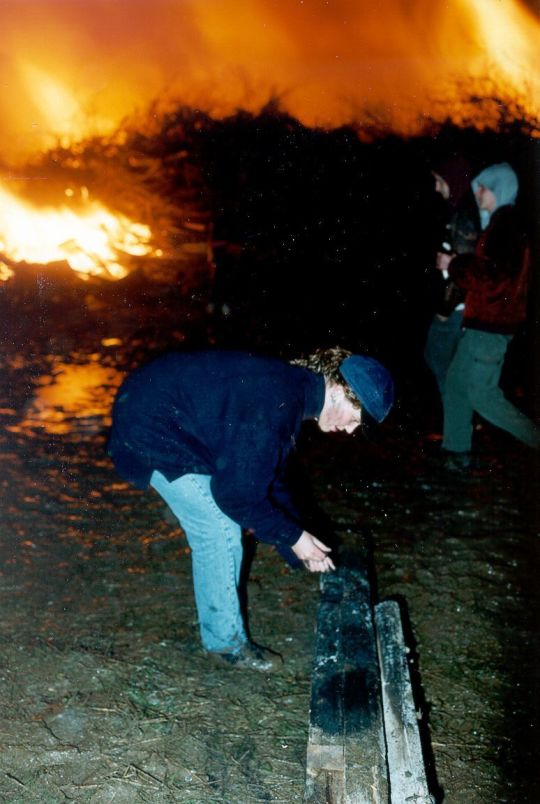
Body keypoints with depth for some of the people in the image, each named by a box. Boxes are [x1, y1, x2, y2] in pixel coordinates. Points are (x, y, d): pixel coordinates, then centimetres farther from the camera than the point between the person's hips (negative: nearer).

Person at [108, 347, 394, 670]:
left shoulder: (291, 388, 3)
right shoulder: (277, 404, -29)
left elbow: (269, 477, 13)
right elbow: (238, 492, -24)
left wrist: (301, 543, 10)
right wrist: (293, 537, -12)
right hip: (152, 429, -10)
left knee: (223, 530, 12)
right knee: (220, 533, -5)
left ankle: (221, 625, 25)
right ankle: (226, 640, 11)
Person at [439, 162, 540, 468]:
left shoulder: (506, 225, -15)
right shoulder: (500, 223, 16)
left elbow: (490, 274, -22)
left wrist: (455, 265, -10)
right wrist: (458, 265, 6)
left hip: (491, 326, -10)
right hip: (484, 321, 10)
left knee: (482, 394, -7)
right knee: (457, 381, 13)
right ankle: (457, 450, 19)